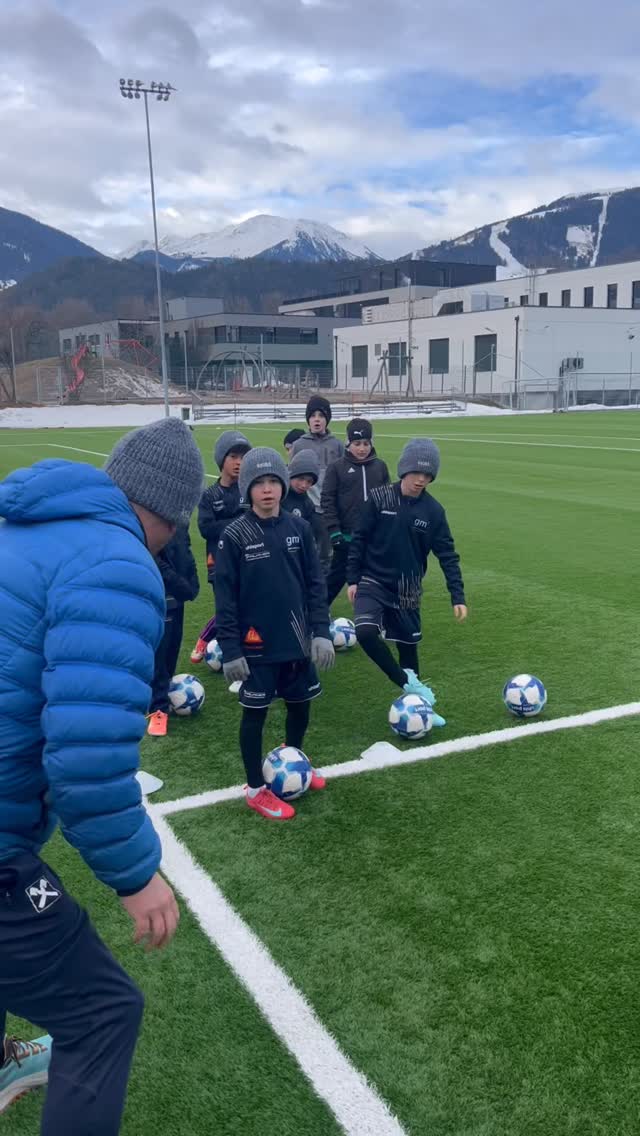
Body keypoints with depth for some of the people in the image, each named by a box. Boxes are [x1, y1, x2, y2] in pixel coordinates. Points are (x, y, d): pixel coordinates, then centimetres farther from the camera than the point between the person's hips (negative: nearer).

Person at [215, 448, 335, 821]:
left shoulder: (299, 528, -1)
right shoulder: (235, 536, -12)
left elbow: (316, 583, 4)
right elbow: (226, 597, -10)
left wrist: (321, 631, -3)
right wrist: (230, 649, -13)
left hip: (297, 640, 4)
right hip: (257, 645, -4)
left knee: (301, 706, 18)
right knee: (255, 713, 8)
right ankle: (257, 790, 24)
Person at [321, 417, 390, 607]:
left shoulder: (380, 466, 6)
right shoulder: (337, 467, -3)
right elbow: (328, 501, -4)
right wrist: (334, 531, -10)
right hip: (347, 535, -3)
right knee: (337, 576, 4)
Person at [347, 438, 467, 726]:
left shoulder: (433, 511, -5)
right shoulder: (379, 498, -9)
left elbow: (447, 555, -2)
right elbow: (359, 539, -1)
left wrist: (458, 597, -8)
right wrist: (352, 578, -3)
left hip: (407, 591, 2)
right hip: (372, 582, -2)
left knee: (408, 647, 9)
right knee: (365, 631, -27)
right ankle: (409, 685, -14)